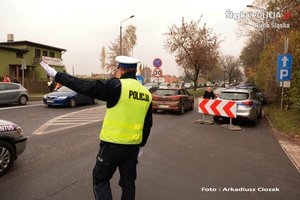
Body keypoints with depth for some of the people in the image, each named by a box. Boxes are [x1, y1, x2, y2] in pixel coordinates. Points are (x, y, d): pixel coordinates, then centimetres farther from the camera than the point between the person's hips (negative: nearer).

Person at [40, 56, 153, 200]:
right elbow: (148, 124, 11)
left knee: (100, 180, 13)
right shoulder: (146, 93, 5)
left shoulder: (117, 86, -15)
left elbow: (85, 87, -16)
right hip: (133, 146, 6)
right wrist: (141, 145, 23)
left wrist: (56, 75, -7)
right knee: (128, 182, 19)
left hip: (113, 144, -5)